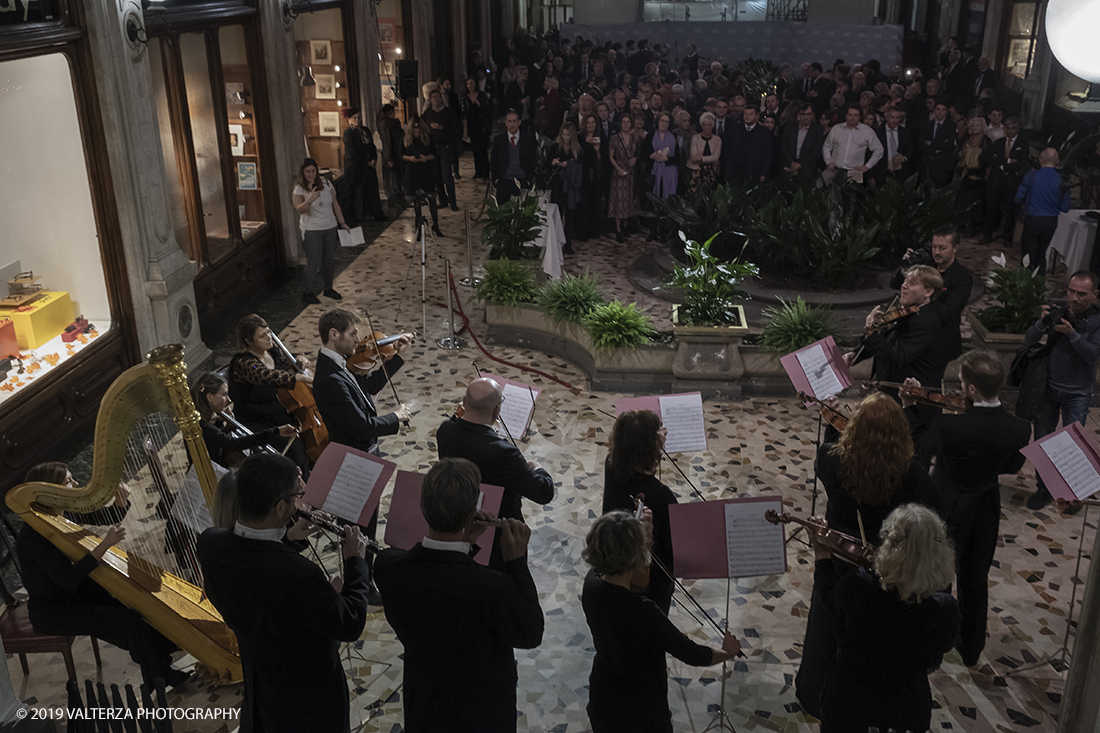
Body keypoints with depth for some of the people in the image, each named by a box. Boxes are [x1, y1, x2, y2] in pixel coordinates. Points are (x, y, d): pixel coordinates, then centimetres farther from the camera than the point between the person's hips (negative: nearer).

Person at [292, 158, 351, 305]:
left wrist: (343, 223, 7)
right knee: (314, 262, -5)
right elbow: (300, 209, -26)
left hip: (330, 227, 5)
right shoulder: (299, 189, -10)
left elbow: (335, 203, 7)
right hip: (312, 230, -4)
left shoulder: (325, 182, 1)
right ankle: (308, 293, 8)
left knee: (330, 260, 13)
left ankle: (328, 288, 31)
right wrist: (310, 200, -45)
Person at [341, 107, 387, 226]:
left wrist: (374, 159, -3)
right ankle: (359, 218, 5)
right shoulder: (348, 132, -9)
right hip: (355, 166, -6)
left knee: (372, 188, 8)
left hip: (368, 165, 6)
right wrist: (367, 162, -13)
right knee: (358, 191, -2)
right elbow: (352, 151, -14)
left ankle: (377, 215, 18)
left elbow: (372, 146, 14)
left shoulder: (365, 130, 12)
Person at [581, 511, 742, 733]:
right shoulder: (642, 612, -36)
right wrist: (727, 653, -2)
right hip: (641, 715, -6)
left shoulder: (592, 583, -16)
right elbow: (691, 654, -22)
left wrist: (639, 529, 16)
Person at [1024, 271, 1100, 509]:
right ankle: (1044, 488, 23)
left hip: (1077, 394, -3)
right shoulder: (1057, 311, -3)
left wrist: (1072, 333, -32)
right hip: (1049, 388, 3)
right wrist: (1043, 322, -24)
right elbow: (1029, 339, -5)